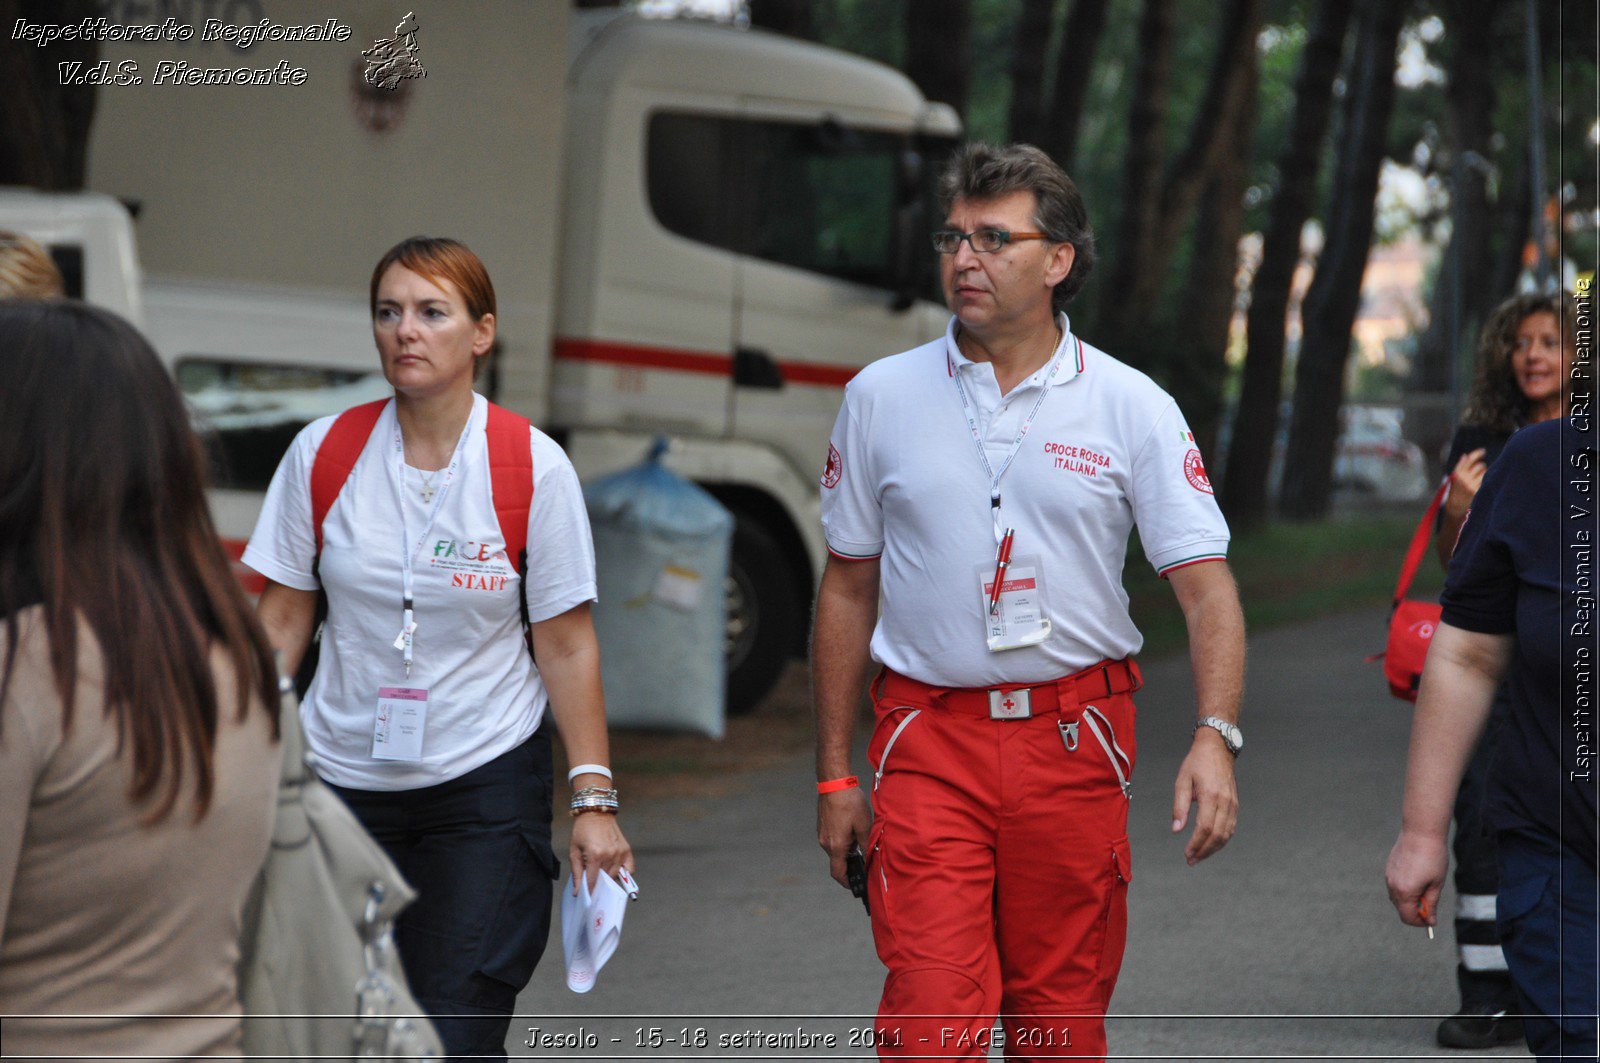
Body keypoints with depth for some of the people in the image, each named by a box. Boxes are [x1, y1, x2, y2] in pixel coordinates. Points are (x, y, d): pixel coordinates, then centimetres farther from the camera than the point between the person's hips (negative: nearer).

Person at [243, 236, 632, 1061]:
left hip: (487, 784, -2)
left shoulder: (533, 467, -6)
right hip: (342, 779, 3)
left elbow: (566, 644, -3)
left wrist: (593, 799, -6)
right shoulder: (324, 453, -1)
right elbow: (281, 621, 5)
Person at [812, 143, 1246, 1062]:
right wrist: (836, 774, 8)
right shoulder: (883, 398, 5)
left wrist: (1216, 736, -20)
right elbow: (848, 589, 10)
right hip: (930, 746, 0)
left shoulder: (1131, 407, 1)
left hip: (1076, 742, 0)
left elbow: (1206, 584, -4)